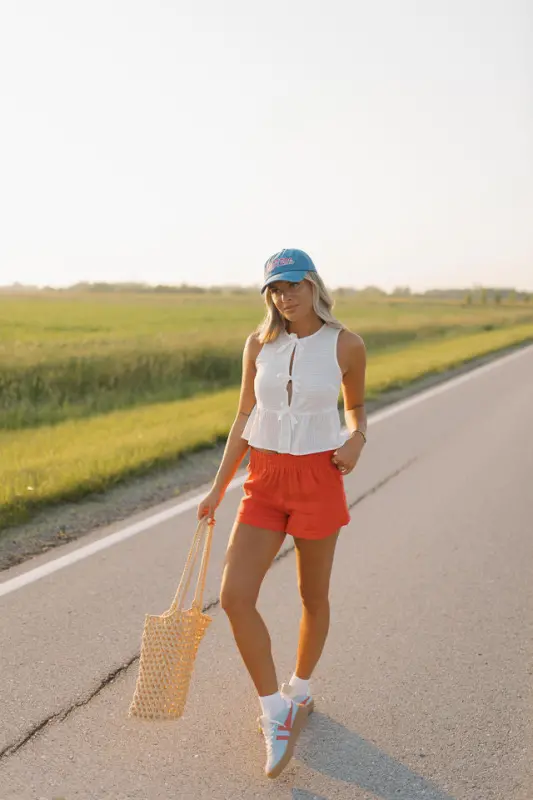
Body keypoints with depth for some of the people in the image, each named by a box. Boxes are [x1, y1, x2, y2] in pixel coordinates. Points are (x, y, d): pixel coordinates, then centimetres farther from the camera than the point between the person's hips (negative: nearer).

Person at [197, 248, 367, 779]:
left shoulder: (346, 345, -6)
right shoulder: (259, 344, 0)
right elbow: (244, 419, 8)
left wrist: (356, 438, -12)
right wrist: (218, 488, 8)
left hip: (318, 478, -2)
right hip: (264, 479, 2)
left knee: (313, 595, 12)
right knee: (234, 598, -9)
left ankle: (299, 690, 40)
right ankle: (276, 716, 8)